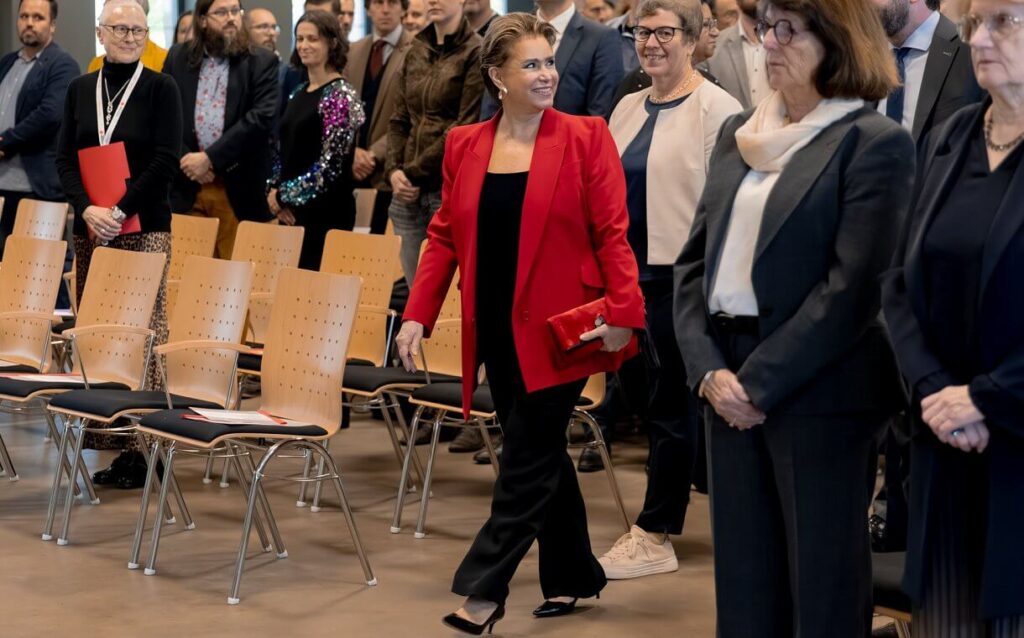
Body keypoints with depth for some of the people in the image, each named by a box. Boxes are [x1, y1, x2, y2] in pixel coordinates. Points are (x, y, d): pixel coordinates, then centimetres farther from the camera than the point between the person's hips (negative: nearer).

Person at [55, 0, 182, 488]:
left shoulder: (161, 89, 0)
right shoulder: (80, 90, 12)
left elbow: (165, 162, -8)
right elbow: (65, 158, 7)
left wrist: (120, 211, -16)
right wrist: (88, 208, -10)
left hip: (144, 227, -4)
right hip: (90, 228, 5)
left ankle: (143, 445, -4)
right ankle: (108, 440, 10)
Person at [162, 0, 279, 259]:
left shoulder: (262, 62, 1)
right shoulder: (178, 57, 10)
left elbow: (261, 118, -10)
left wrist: (210, 158, -14)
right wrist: (185, 159, -9)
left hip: (238, 189, -2)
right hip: (186, 185, 2)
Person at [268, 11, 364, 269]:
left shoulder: (341, 95, -9)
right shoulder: (299, 93, 14)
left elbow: (331, 164, -15)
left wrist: (286, 194, -9)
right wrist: (274, 190, 2)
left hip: (326, 212, -8)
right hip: (291, 210, 8)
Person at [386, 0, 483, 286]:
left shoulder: (474, 53, -5)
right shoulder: (415, 52, 14)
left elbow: (466, 128, -11)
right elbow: (399, 120, 15)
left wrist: (415, 172, -10)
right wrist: (394, 170, -2)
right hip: (409, 190, 6)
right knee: (414, 289, 6)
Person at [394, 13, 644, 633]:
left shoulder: (586, 137, -6)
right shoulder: (464, 146, 6)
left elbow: (612, 234, -9)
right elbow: (445, 237, 9)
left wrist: (623, 313, -18)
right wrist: (418, 315, 1)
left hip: (559, 328, -5)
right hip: (497, 329, 5)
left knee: (529, 456, -2)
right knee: (542, 452, 14)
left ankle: (485, 588, 3)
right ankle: (573, 576, 28)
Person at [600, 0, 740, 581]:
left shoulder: (717, 110, -9)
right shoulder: (629, 108, 13)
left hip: (685, 277, -7)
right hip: (634, 273, 7)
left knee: (672, 402, 0)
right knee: (680, 401, 14)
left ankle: (654, 536, 7)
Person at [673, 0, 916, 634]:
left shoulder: (875, 142, -7)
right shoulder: (739, 133, 12)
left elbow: (853, 285, -14)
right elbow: (695, 260, 10)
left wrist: (762, 383, -15)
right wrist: (709, 369, -5)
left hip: (817, 392, -6)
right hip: (729, 388, 6)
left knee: (822, 582, 3)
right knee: (744, 578, 11)